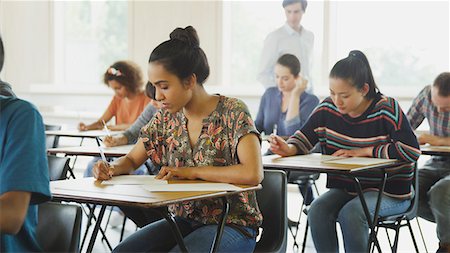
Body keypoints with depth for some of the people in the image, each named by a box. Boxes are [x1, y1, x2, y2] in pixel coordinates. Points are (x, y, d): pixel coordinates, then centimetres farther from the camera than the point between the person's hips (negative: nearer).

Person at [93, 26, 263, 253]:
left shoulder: (232, 113, -13)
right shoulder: (166, 118, 5)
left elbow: (253, 173, -27)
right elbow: (131, 160, 16)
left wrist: (192, 172, -21)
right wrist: (112, 169, -8)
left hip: (231, 225, -5)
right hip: (183, 221, 5)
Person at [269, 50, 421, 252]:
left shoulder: (387, 109, -15)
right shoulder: (328, 109, -2)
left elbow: (412, 151, -21)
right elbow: (304, 137, 6)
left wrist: (363, 151, -20)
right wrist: (288, 149, -19)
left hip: (389, 191, -5)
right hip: (344, 188, 5)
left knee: (350, 213, -32)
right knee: (317, 211, -24)